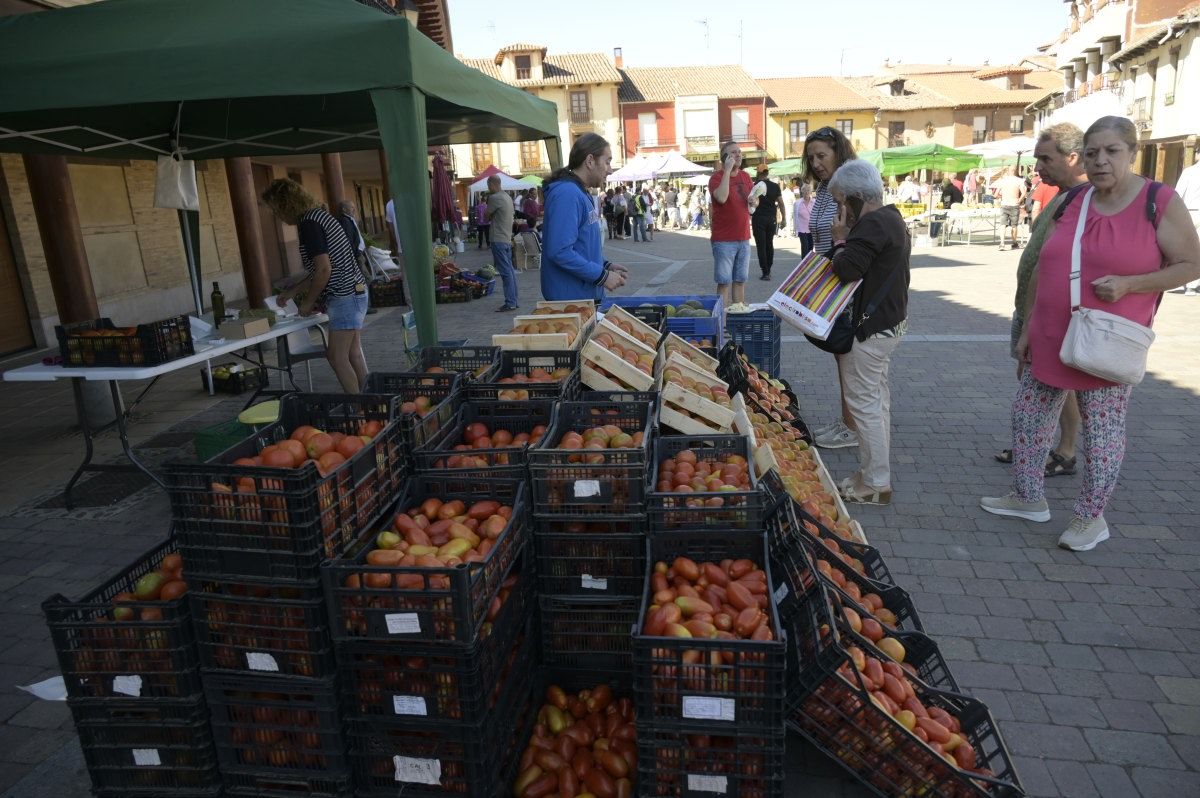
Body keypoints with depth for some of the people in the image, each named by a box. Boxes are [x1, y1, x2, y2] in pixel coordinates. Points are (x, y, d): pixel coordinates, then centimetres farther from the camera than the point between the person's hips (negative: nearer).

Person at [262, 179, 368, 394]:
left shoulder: (308, 223, -15)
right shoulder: (318, 215, 16)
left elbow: (324, 270, -21)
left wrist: (307, 302, -7)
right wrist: (291, 292, 24)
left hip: (345, 297, -10)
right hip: (356, 293, 10)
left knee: (336, 356, -5)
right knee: (353, 352, 13)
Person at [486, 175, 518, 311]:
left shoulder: (495, 198, -13)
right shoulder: (507, 196, 14)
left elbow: (486, 217, -6)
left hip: (499, 240, -9)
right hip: (508, 239, 9)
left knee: (505, 272, -9)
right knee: (510, 270, 11)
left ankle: (510, 303, -9)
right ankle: (514, 300, 15)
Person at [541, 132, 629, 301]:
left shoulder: (581, 193, 14)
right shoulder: (566, 193, -18)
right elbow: (560, 252, -27)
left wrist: (606, 266, 8)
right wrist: (602, 276, -20)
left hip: (588, 296, 10)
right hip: (570, 300, -10)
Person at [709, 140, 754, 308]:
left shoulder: (745, 177, 11)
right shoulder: (717, 177, -8)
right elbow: (722, 198, -28)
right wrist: (728, 170, -22)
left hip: (743, 239, 6)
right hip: (723, 240, -6)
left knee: (740, 281, 11)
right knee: (724, 282, -4)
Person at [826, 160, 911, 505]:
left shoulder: (872, 225, -19)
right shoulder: (891, 218, 15)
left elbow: (847, 269, -25)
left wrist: (839, 239, -10)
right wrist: (847, 240, 5)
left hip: (869, 328, -11)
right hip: (888, 321, 11)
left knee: (864, 403, -5)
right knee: (877, 399, 16)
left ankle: (875, 484, 2)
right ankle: (875, 473, 27)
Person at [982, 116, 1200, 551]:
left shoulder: (1160, 202, -7)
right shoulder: (1070, 202, 7)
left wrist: (1128, 284, -20)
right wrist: (1028, 329, 10)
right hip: (1051, 340, 6)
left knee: (1101, 432, 5)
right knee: (1027, 416, 13)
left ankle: (1091, 517, 22)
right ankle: (1029, 496, 30)